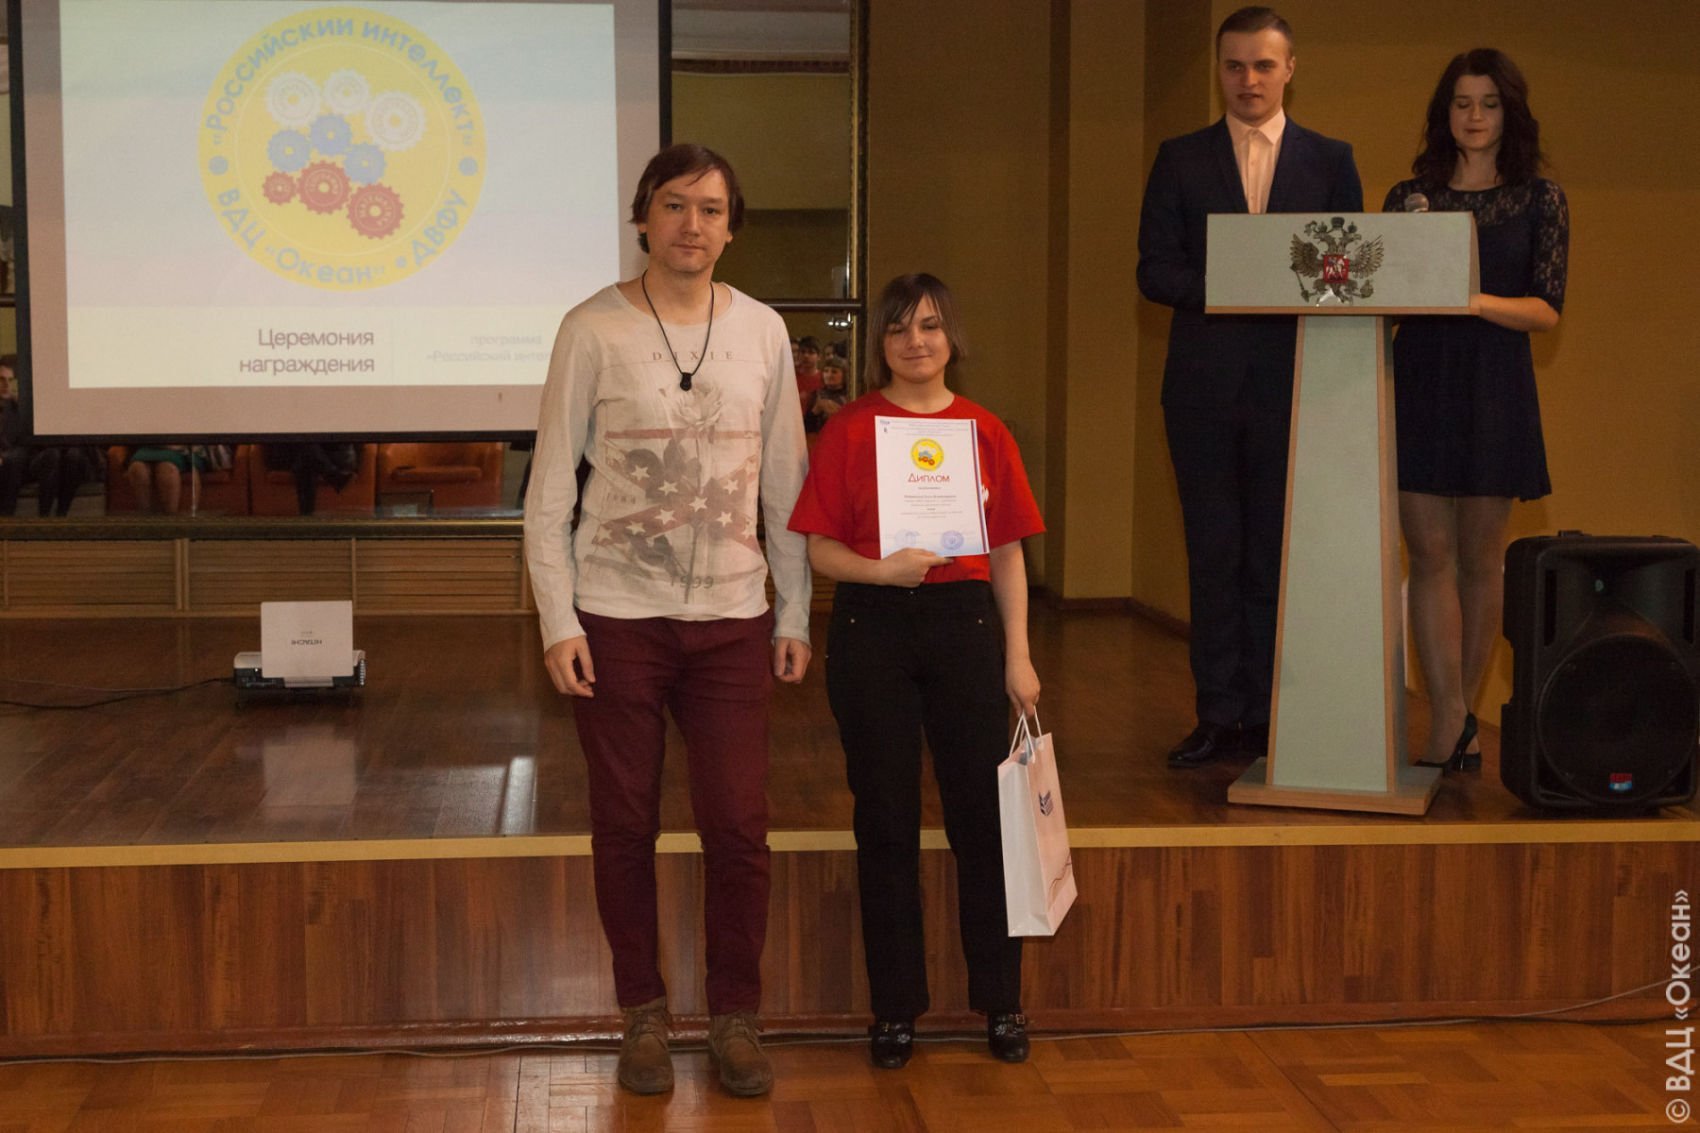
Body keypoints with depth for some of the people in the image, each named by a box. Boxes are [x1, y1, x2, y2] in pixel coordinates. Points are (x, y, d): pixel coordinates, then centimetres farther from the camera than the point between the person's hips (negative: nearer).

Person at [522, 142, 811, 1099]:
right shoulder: (593, 330, -3)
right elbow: (550, 490, -2)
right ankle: (645, 1014, 23)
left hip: (732, 617, 2)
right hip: (617, 617, -1)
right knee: (626, 826, 7)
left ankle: (736, 1017, 17)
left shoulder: (763, 331, 5)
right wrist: (558, 621, -7)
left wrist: (795, 612, 7)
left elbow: (787, 481, 9)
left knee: (740, 828, 0)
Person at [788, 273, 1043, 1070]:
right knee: (886, 824, 7)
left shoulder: (985, 433, 5)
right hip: (871, 630, -1)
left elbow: (1007, 554, 7)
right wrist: (881, 570, -19)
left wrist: (1018, 656, 4)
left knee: (983, 817, 5)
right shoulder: (850, 430, 0)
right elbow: (821, 549, -1)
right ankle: (895, 1007, 18)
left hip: (965, 624, 1)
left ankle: (1000, 1001, 19)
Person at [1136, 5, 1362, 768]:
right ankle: (1220, 717, 10)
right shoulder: (1180, 160, 9)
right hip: (1205, 387, 1)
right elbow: (1155, 271, 2)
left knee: (1279, 556, 2)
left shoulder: (1330, 161, 9)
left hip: (1294, 385, 0)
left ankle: (1271, 715, 9)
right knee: (1213, 555, 4)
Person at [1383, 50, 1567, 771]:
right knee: (1430, 553, -5)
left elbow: (1547, 309, -4)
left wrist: (1477, 301, -21)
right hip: (1418, 380, 1)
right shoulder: (1409, 197, 10)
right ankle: (1452, 725, -5)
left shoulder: (1540, 200, 5)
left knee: (1480, 557, 4)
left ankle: (1457, 715, 16)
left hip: (1495, 387, -1)